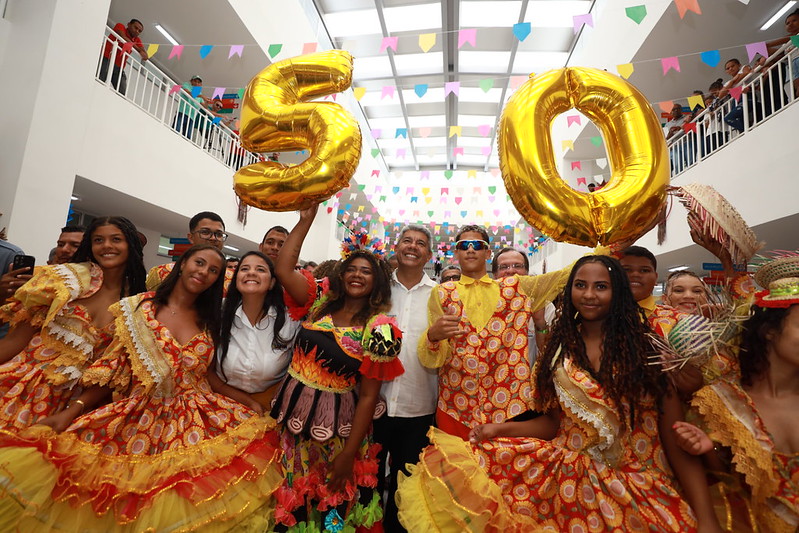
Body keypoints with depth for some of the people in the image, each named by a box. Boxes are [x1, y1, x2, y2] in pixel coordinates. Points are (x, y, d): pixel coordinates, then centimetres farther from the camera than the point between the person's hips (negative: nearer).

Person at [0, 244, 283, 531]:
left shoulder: (210, 320, 10)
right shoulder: (139, 306, 5)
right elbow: (112, 368, 4)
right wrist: (72, 410, -8)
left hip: (196, 422, 1)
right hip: (137, 418, 0)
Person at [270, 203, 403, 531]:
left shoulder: (379, 330, -13)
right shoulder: (321, 301, -1)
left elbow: (368, 396, -12)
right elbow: (283, 269, -9)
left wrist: (348, 455, -12)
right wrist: (306, 220, -11)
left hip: (334, 428, -3)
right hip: (291, 415, 4)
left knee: (330, 507, 15)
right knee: (287, 501, 20)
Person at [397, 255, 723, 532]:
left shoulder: (643, 343, -5)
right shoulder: (561, 348, 3)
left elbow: (676, 435, -8)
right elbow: (553, 423, 6)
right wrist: (500, 428, -7)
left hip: (638, 487, -2)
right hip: (567, 476, 2)